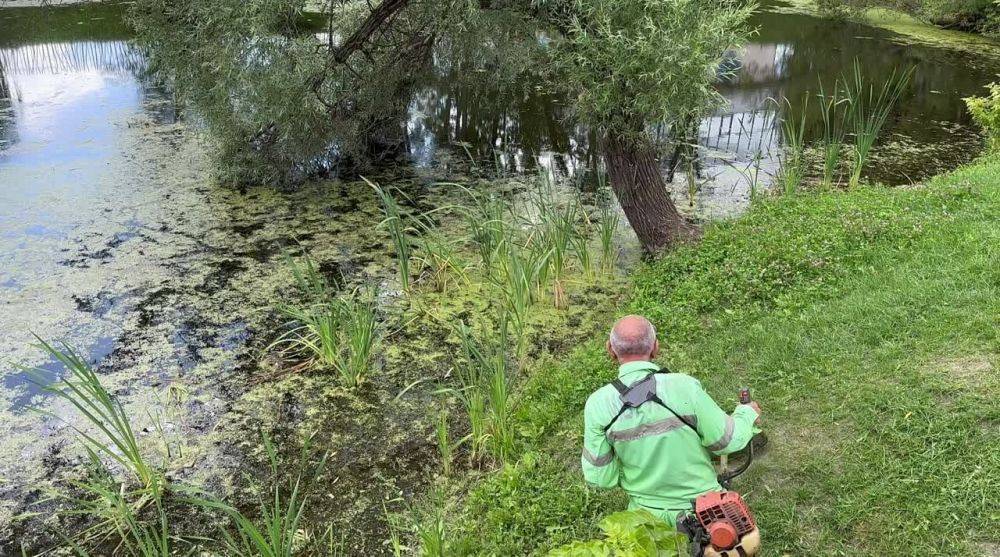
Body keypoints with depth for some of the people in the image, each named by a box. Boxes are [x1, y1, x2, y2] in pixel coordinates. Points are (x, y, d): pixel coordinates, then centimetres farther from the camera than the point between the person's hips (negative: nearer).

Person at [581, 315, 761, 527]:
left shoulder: (598, 405, -16)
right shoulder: (684, 387, -22)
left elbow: (599, 477, -10)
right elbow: (727, 440, -9)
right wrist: (747, 413, 12)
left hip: (649, 513, 2)